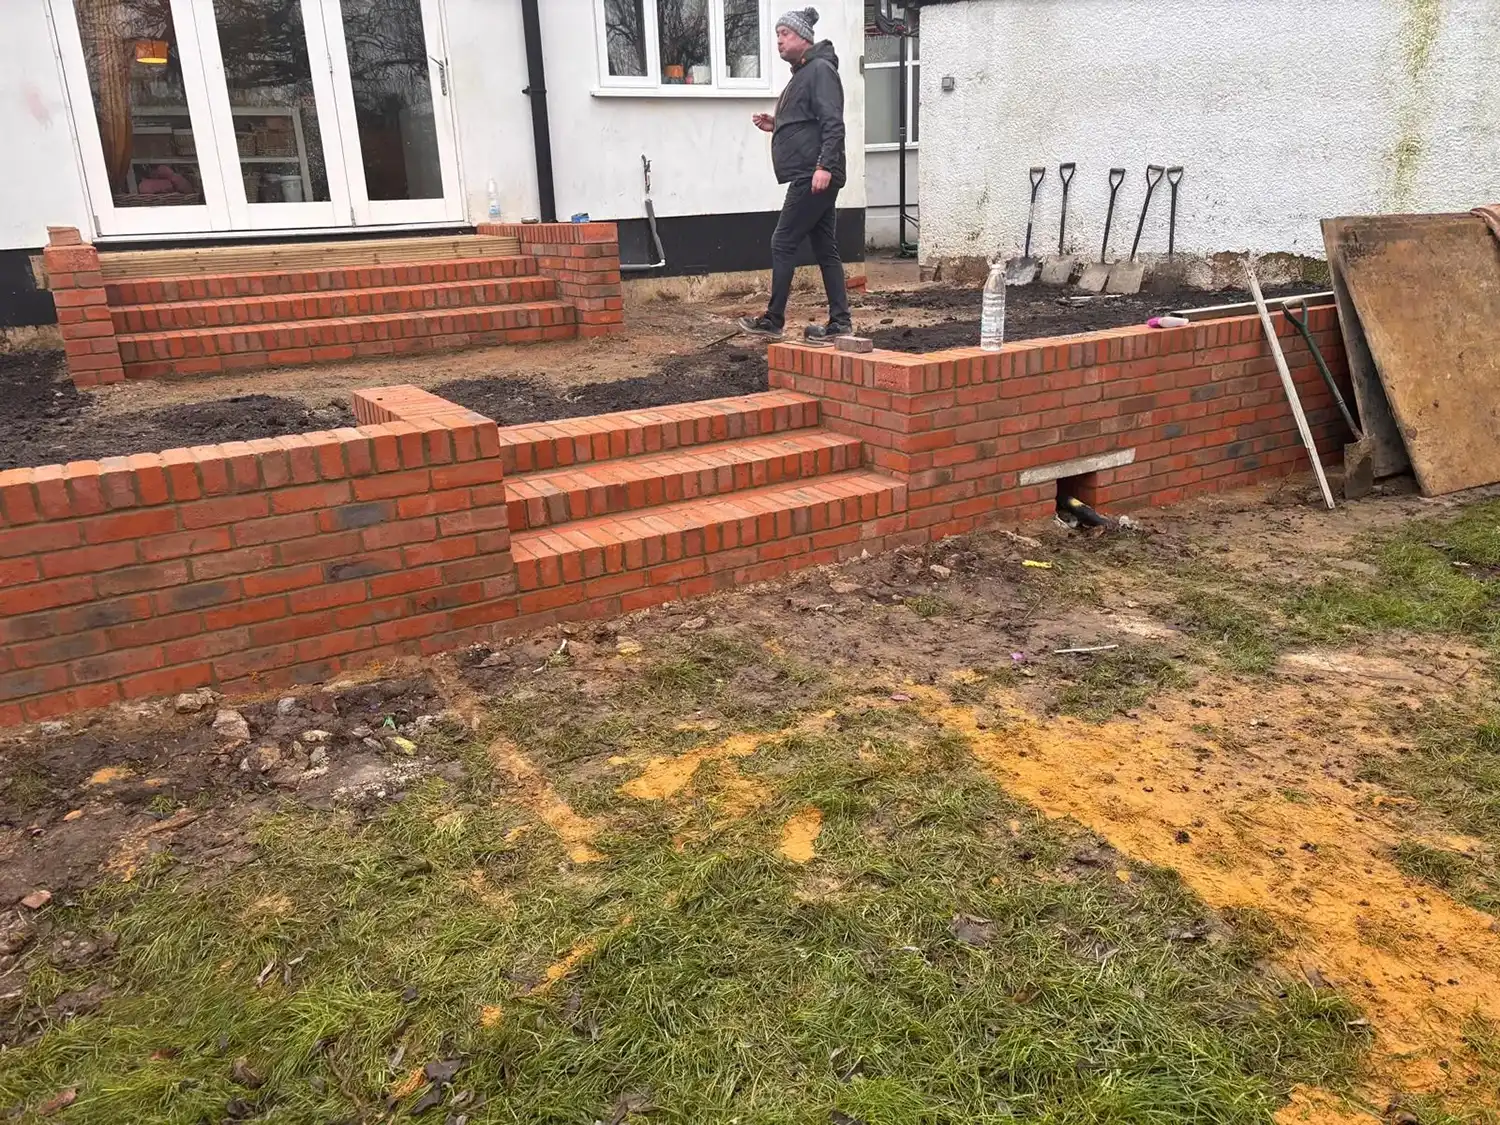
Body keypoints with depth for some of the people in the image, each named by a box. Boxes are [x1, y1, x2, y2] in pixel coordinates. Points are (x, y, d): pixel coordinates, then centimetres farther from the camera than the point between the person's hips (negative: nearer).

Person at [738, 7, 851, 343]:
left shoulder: (820, 70, -8)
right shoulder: (802, 73, 22)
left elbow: (833, 124, -18)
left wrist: (824, 166, -27)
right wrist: (774, 126, 16)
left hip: (814, 177, -10)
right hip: (809, 176, 10)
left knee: (783, 243, -8)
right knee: (825, 249, 7)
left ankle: (773, 321, -2)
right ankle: (840, 322, 9)